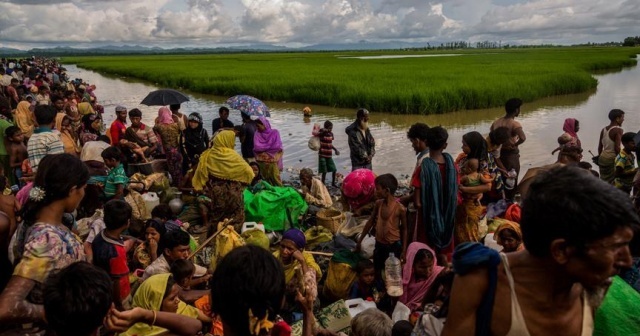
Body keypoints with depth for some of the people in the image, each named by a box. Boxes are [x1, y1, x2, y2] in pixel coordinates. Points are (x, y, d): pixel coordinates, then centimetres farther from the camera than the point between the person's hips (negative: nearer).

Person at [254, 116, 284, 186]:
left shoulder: (275, 132, 0)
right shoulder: (257, 134, 6)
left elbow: (277, 146, -10)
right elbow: (256, 147, -6)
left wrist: (263, 147, -3)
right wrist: (270, 146, -6)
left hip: (273, 160, -3)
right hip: (262, 161, 3)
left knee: (275, 178, -4)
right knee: (265, 179, 6)